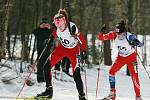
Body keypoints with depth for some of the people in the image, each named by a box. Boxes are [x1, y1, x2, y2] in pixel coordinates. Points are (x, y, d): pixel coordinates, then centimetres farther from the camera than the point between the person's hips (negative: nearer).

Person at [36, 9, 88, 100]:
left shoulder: (72, 27, -33)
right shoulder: (57, 28, -19)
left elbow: (82, 40, -23)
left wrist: (84, 51, -29)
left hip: (73, 49, -5)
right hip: (62, 47, 5)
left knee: (76, 72, -18)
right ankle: (49, 90, 4)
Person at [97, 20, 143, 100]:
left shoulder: (129, 36, -30)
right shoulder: (114, 35, -18)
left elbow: (140, 44, -34)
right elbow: (101, 37, -13)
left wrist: (135, 43, -56)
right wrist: (102, 32, -34)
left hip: (131, 57, -4)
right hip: (121, 57, 4)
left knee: (134, 76, -12)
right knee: (111, 71, -9)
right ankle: (112, 93, 4)